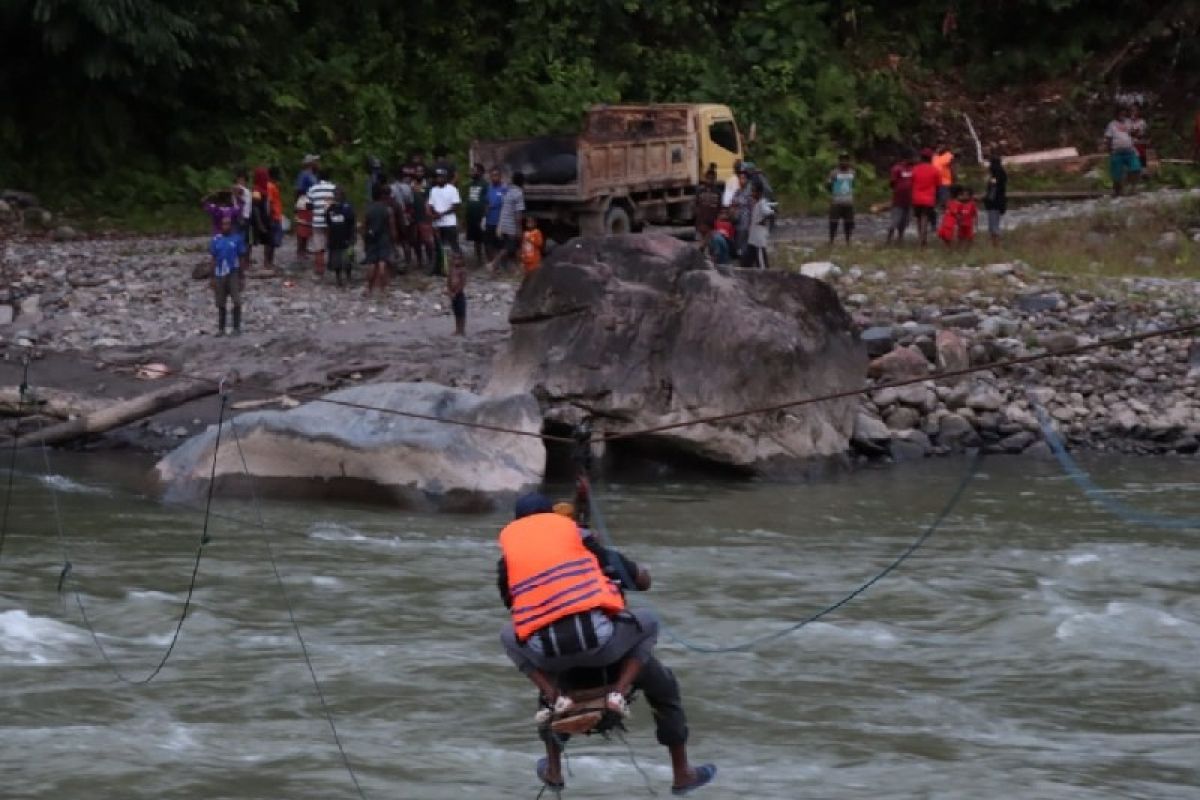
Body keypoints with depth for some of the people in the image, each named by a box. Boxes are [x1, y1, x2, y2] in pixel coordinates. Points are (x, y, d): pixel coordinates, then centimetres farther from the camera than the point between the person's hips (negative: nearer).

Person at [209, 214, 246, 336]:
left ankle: (237, 327, -2)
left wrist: (242, 277, 2)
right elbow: (214, 260, 8)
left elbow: (241, 259, 4)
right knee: (221, 304, 7)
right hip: (219, 275, 2)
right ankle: (221, 328, 14)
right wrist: (212, 278, 5)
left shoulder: (237, 239, 0)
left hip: (233, 274, -2)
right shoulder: (216, 240, 4)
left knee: (237, 302, -10)